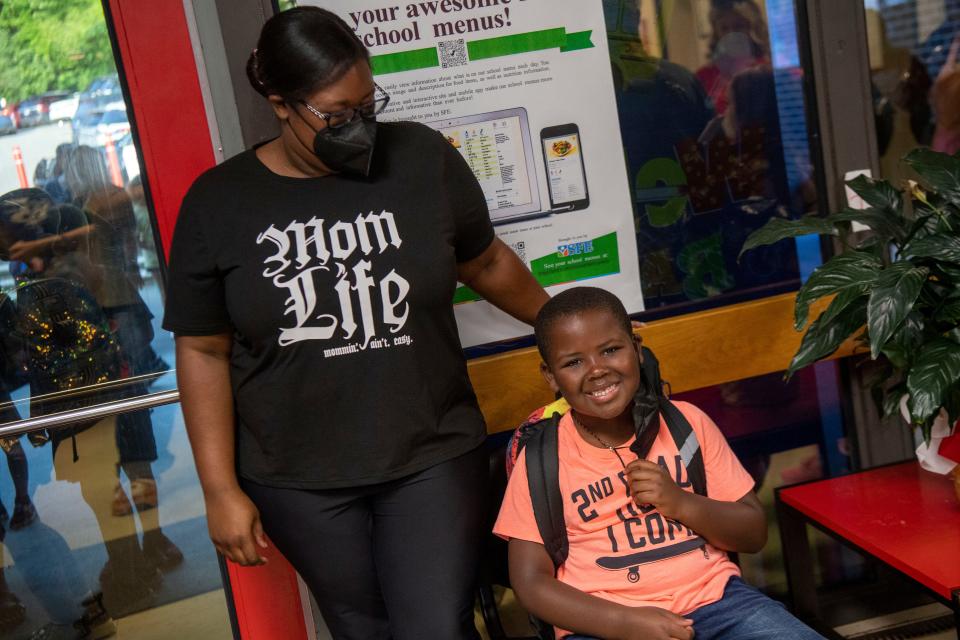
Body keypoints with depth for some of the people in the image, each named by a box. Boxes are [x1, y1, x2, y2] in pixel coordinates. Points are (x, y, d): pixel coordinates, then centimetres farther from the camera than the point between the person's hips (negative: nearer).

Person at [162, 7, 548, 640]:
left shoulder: (423, 158, -4)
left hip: (432, 457, 0)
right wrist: (221, 491, -3)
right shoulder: (217, 203, -5)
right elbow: (204, 352, -1)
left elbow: (486, 261, 11)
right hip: (300, 481, 1)